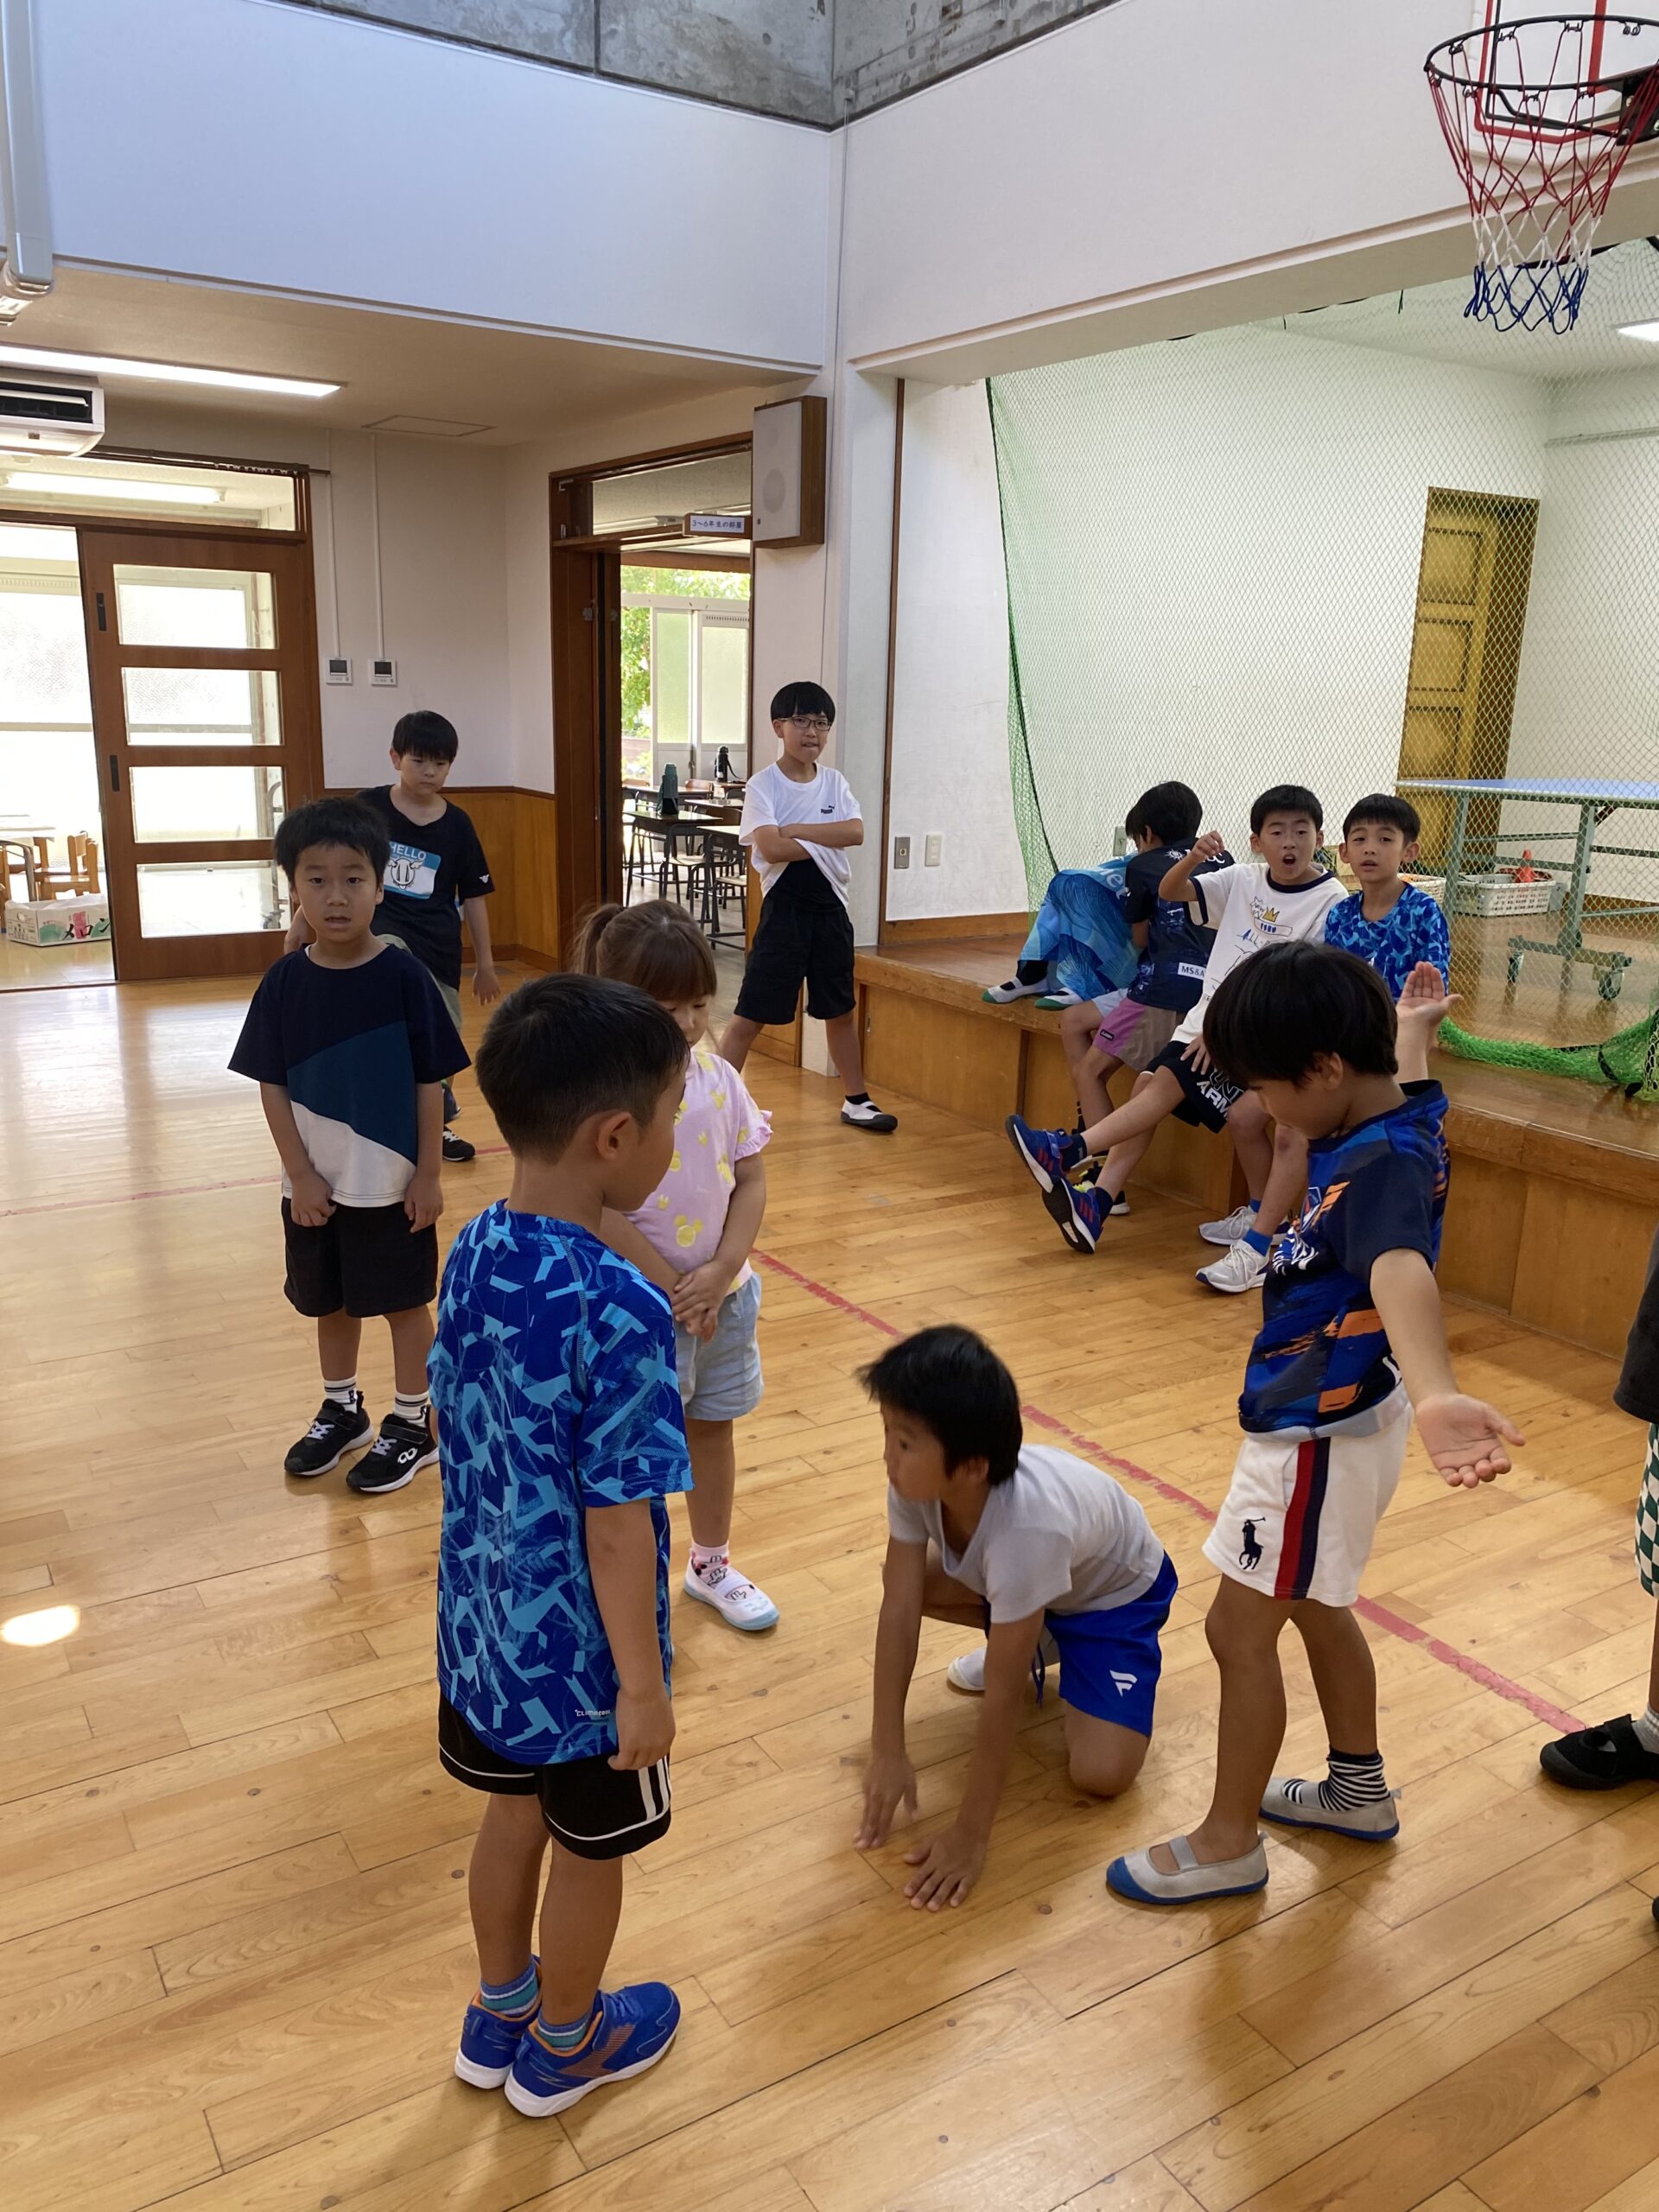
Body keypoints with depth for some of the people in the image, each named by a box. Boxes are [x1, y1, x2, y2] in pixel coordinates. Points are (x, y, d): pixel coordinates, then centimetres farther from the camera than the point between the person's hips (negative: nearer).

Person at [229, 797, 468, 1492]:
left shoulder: (403, 975, -13)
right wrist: (300, 1174, -6)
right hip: (314, 1183, 3)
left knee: (404, 1302, 11)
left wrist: (428, 1174, -8)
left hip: (391, 1182, -3)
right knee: (329, 1303, 19)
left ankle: (413, 1424, 28)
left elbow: (430, 1082, -9)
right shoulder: (284, 981, -6)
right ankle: (341, 1410, 40)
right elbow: (272, 1085, -2)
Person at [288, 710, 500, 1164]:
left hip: (439, 946, 3)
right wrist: (301, 919, 7)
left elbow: (473, 897, 6)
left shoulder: (456, 824, 1)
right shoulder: (368, 807, -3)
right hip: (380, 930, -3)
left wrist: (485, 964, 7)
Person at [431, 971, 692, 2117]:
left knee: (515, 1815, 28)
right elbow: (618, 1524, -26)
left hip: (483, 1621, 7)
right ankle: (562, 2047, 44)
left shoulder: (474, 1252, -8)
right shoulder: (619, 1310, -32)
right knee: (590, 1851, 20)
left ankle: (500, 2014, 51)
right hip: (580, 1649, -7)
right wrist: (643, 1682, -13)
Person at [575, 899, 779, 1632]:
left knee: (712, 1429, 20)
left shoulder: (717, 1077, -4)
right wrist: (674, 1288, -15)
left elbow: (751, 1181, -1)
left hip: (724, 1297, 5)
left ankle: (712, 1564, 41)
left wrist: (720, 1275, -12)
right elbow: (600, 1213, -21)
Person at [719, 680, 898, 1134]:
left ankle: (856, 1100, 29)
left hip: (831, 908, 5)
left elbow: (855, 832, -8)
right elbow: (769, 846, -22)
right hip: (785, 908, -5)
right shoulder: (763, 785, -7)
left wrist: (794, 829, -15)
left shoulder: (835, 782, 8)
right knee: (751, 1015, -4)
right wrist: (825, 842, -11)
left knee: (840, 1009, 16)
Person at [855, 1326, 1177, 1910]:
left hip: (1116, 1594, -6)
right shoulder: (917, 1479, -29)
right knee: (903, 1579, -12)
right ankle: (1034, 1641, 11)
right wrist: (888, 1752, -23)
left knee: (1101, 1774, -21)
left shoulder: (1026, 1526, -45)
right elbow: (899, 1609, -22)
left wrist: (970, 1835, -30)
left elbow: (1002, 1696, -37)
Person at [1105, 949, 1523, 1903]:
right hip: (1333, 1416, 10)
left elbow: (1401, 1271, -53)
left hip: (1319, 1435, -10)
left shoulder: (1383, 1167, -31)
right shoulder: (1407, 1115, -3)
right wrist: (1411, 1027, 46)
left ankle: (1229, 1843, 21)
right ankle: (1359, 1788, 44)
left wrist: (1433, 1391, -71)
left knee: (1240, 1629, 3)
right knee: (1314, 1605, 25)